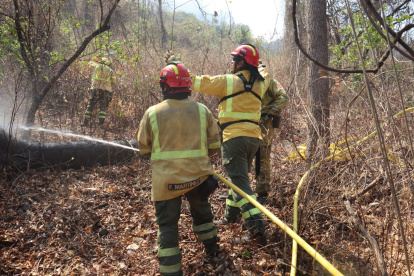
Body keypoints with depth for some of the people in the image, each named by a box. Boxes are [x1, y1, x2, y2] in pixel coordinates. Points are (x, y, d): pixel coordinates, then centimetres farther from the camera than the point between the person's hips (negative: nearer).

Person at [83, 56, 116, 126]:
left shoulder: (97, 67, 9)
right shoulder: (110, 70, 10)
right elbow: (113, 81, 4)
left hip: (95, 88, 0)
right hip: (105, 90, 0)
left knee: (90, 105, 8)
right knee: (103, 107, 3)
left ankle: (86, 121, 6)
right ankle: (101, 122, -7)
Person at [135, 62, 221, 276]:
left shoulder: (152, 113, -8)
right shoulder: (202, 110, -4)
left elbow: (144, 149, 2)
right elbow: (214, 146, 2)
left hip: (166, 179, -2)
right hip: (198, 175, 3)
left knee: (167, 223, 13)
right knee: (201, 210, 29)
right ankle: (211, 246, 48)